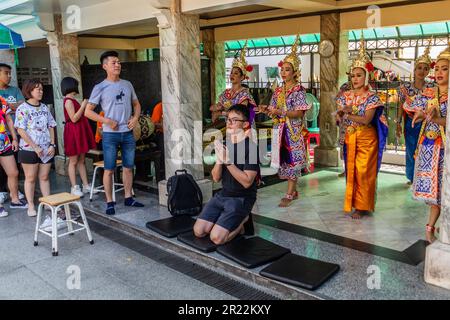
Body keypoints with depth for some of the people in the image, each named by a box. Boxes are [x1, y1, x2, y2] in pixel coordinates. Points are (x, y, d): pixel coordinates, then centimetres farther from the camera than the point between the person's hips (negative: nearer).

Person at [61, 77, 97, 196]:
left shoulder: (73, 100, 15)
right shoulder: (68, 101, -13)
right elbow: (74, 118, -20)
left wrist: (85, 106, 16)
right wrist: (83, 106, -17)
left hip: (80, 132, 9)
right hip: (73, 133, -9)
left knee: (81, 160, 11)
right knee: (73, 161, -1)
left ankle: (86, 185, 16)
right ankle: (74, 188, 5)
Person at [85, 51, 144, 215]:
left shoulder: (127, 84, 8)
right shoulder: (100, 88, -4)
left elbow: (136, 104, 19)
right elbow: (88, 111, -4)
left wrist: (135, 117, -1)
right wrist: (106, 120, -15)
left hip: (128, 133, 4)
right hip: (110, 134, -4)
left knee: (128, 167, 10)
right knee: (109, 169, 1)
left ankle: (128, 198, 22)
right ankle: (110, 202, 10)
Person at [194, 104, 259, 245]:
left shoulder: (251, 147, -15)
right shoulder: (224, 144, 6)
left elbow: (247, 182, -21)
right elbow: (216, 178, 3)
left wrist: (228, 160, -26)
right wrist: (219, 159, -16)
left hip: (241, 198, -6)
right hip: (223, 194, 6)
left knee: (216, 238, -18)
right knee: (199, 231, -4)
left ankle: (243, 220, 8)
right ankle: (234, 222, 16)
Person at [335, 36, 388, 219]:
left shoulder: (372, 97, -7)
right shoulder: (346, 96, 6)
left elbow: (367, 120, -18)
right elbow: (338, 118, 3)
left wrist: (347, 113, -17)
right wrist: (340, 114, -19)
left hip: (366, 139, -4)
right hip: (350, 138, 4)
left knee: (363, 172, -3)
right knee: (351, 170, 6)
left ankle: (362, 206, 7)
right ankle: (354, 203, 18)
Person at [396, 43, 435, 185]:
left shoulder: (432, 87, -3)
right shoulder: (405, 87, -1)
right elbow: (401, 106, 5)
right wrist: (398, 123, 3)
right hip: (410, 123, 1)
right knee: (411, 151, 9)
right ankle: (412, 178, 26)